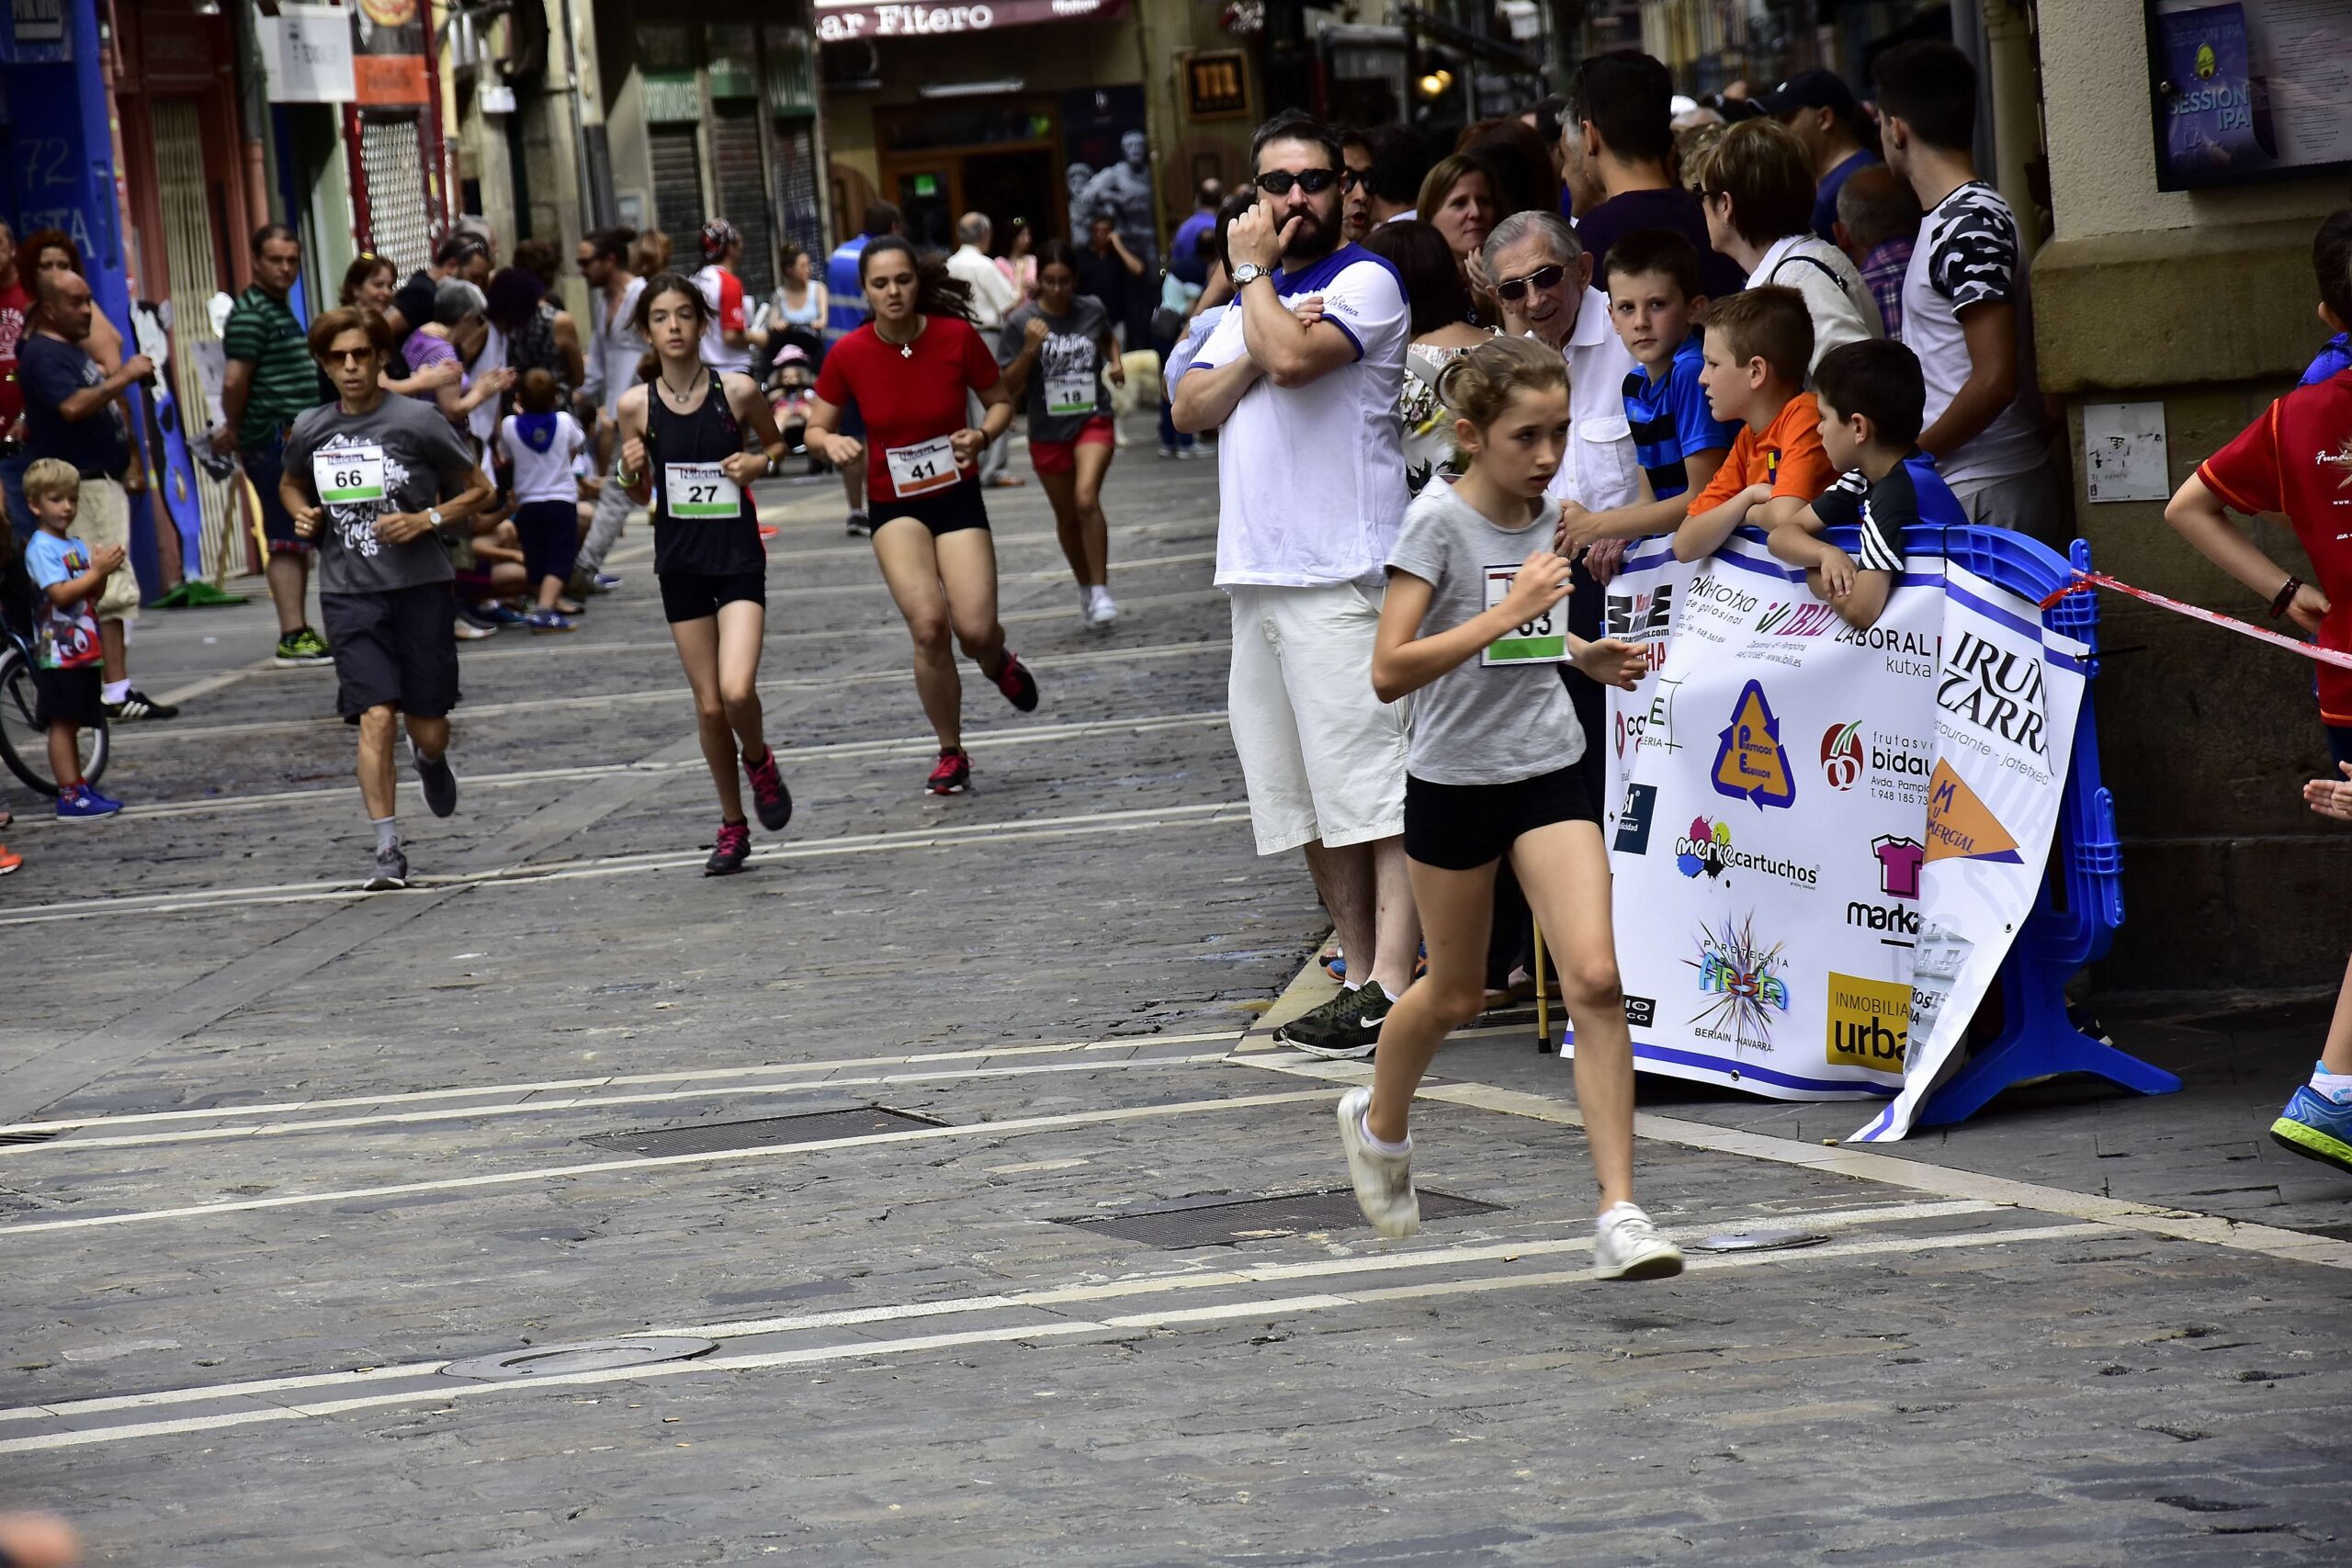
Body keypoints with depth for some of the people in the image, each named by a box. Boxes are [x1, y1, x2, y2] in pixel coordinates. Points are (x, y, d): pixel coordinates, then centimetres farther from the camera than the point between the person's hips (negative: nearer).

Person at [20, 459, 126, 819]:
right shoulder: (40, 547, -10)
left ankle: (80, 789, 17)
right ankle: (69, 797, -7)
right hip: (58, 653, -8)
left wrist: (103, 570, -4)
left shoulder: (76, 546, 16)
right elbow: (60, 594, -19)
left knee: (72, 723, 13)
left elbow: (92, 596, 14)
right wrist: (98, 570, -20)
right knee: (61, 723, -7)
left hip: (82, 652, 8)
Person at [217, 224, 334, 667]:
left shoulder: (280, 310, 20)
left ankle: (298, 632, 17)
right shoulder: (250, 313, -12)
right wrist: (235, 430, -5)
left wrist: (234, 431, 16)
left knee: (300, 539, 12)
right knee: (286, 540, -10)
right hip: (275, 440, -10)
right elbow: (235, 380, -18)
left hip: (296, 442, 10)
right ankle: (292, 638, -11)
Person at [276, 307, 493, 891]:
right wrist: (303, 514, 3)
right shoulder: (310, 431, 4)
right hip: (349, 593, 1)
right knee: (375, 716, -13)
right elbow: (290, 485, 26)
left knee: (428, 729, 5)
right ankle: (388, 851, -7)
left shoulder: (418, 422, -5)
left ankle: (430, 759, 45)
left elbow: (479, 491, 4)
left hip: (420, 586, -1)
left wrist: (427, 520, -12)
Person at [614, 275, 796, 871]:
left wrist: (759, 463, -9)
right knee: (708, 705, 6)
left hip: (739, 559, -2)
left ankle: (758, 760, 16)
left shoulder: (738, 391, -7)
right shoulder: (636, 406, -2)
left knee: (737, 691, -19)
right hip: (680, 565, 2)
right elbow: (640, 496, 9)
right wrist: (632, 471, -13)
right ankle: (733, 827, 23)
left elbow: (776, 443, 12)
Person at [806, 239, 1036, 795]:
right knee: (928, 624, -19)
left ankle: (999, 663, 27)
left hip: (958, 498, 0)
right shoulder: (848, 354, -9)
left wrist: (983, 434, -16)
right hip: (894, 505, 0)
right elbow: (816, 429, 1)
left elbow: (1001, 401, 5)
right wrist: (832, 443, -22)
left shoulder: (957, 337, -10)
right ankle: (951, 755, 1)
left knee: (976, 629, -15)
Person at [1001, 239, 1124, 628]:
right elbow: (1008, 389, -10)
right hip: (1048, 431, 1)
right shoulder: (1020, 323, -10)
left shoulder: (1092, 311, -2)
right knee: (1067, 518, 14)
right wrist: (1029, 350, -24)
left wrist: (1115, 362, 3)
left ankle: (1101, 592, -17)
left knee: (1086, 499, -23)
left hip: (1092, 420, -1)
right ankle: (1086, 590, 35)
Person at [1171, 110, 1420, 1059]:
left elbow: (1296, 356, -20)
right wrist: (1255, 352, -5)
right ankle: (1361, 974, 15)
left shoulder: (1364, 281, -3)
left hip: (1344, 577, -8)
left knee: (1377, 788, -12)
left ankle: (1392, 987, -17)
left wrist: (1255, 276, -5)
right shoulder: (1253, 299, 21)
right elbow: (1191, 407, 12)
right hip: (1257, 577, 8)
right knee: (1310, 802, 10)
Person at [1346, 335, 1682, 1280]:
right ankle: (1379, 1125, 45)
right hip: (1455, 781, -4)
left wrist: (1582, 656, 8)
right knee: (1456, 995, 13)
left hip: (1550, 775, 4)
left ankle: (1619, 1214, -13)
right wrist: (1505, 614, -30)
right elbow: (1390, 671, -24)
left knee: (1595, 980, -12)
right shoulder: (1439, 521, -14)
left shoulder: (1541, 516, 5)